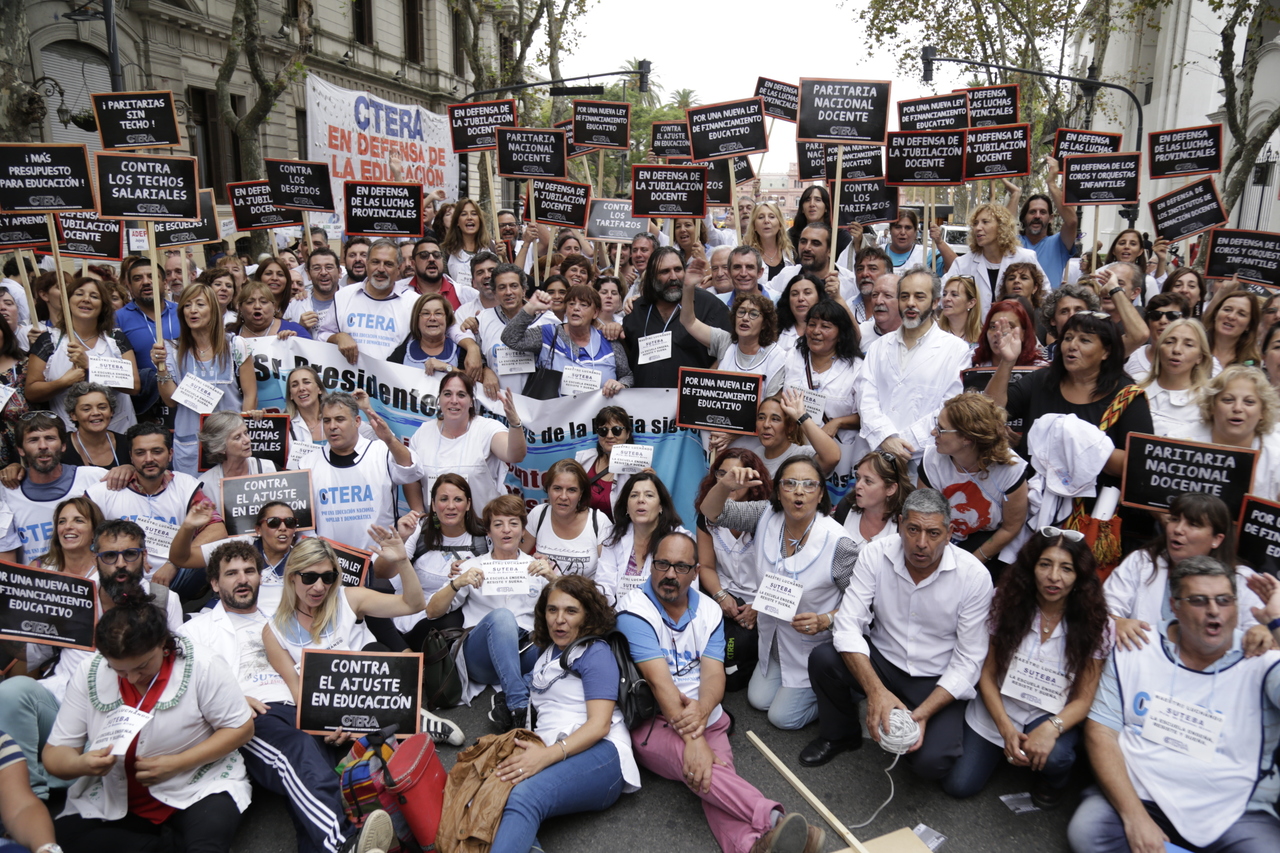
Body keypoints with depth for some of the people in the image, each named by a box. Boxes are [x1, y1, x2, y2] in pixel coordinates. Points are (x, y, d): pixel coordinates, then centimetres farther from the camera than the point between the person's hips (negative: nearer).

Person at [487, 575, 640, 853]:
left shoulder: (596, 653, 5)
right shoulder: (545, 651, 26)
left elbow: (599, 724, -7)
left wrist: (548, 755, -21)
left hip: (597, 754, -5)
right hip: (549, 754, 6)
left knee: (525, 795, -38)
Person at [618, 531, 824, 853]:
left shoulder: (708, 610, 7)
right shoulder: (635, 608, -10)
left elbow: (714, 673, -6)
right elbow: (659, 679, -20)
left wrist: (701, 711, -30)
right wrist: (693, 740, -29)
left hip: (705, 719, 4)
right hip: (650, 721, -3)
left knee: (716, 778, -28)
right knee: (700, 768, -34)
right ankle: (774, 820, -49)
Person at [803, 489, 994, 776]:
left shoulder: (974, 576, -17)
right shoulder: (875, 554, -14)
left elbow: (968, 661, -12)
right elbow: (848, 625, -18)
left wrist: (922, 713, -24)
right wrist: (876, 691, -32)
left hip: (937, 681, -2)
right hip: (882, 660, 2)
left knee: (931, 762, -25)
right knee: (822, 659, -26)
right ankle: (840, 735, 5)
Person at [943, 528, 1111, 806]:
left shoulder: (1094, 625, -13)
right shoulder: (1008, 605, -10)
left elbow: (1083, 699, -10)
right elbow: (987, 675, -6)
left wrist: (1050, 729, -30)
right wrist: (1007, 729, -19)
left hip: (1052, 716, -1)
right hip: (997, 710, 1)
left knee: (1053, 757, -35)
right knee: (957, 785, -9)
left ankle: (1053, 780, 5)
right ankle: (1003, 749, 22)